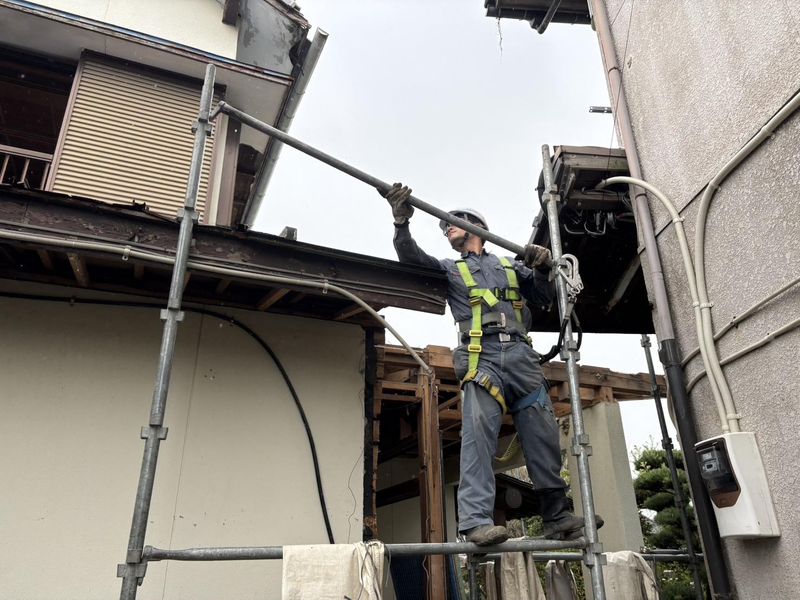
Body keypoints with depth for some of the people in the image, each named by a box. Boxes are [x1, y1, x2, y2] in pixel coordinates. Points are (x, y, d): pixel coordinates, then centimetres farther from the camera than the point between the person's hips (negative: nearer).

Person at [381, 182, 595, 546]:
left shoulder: (511, 266, 28)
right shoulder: (450, 269, 23)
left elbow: (545, 300, 24)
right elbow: (411, 257, 7)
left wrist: (542, 270, 5)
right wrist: (402, 221, -10)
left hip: (521, 354, 3)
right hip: (481, 357, -2)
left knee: (543, 434, 0)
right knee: (478, 432, -19)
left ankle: (558, 517, 10)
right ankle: (476, 521, -24)